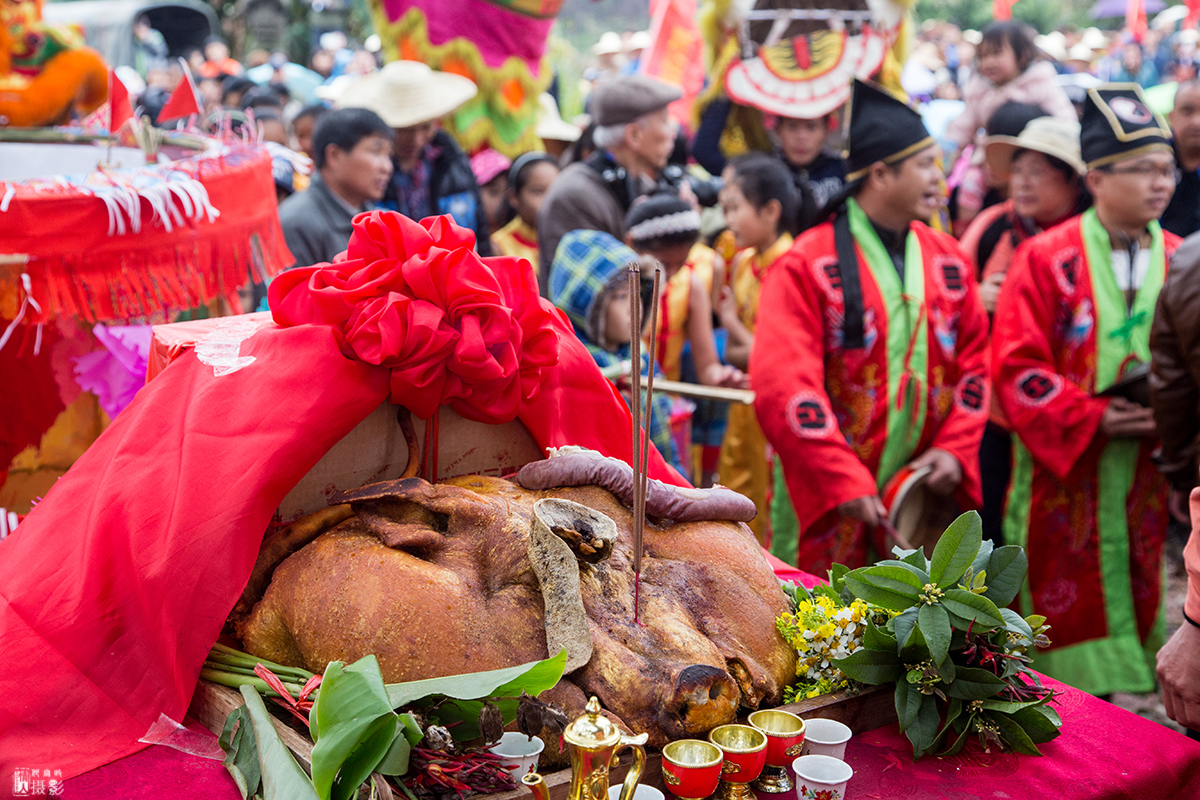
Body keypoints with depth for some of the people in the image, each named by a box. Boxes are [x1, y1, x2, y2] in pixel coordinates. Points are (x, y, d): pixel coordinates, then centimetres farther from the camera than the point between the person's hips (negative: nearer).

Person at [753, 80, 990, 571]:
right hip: (826, 503, -5)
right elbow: (783, 388, -16)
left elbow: (974, 363, 12)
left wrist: (955, 448, -3)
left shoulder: (947, 260, 9)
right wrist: (842, 483, -21)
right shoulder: (806, 266, -9)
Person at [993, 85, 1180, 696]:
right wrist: (1090, 416, -18)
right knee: (1073, 614, 5)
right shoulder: (1046, 259, -5)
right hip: (1065, 477, -4)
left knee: (1142, 605, 9)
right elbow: (1016, 367, -10)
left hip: (1153, 478, 4)